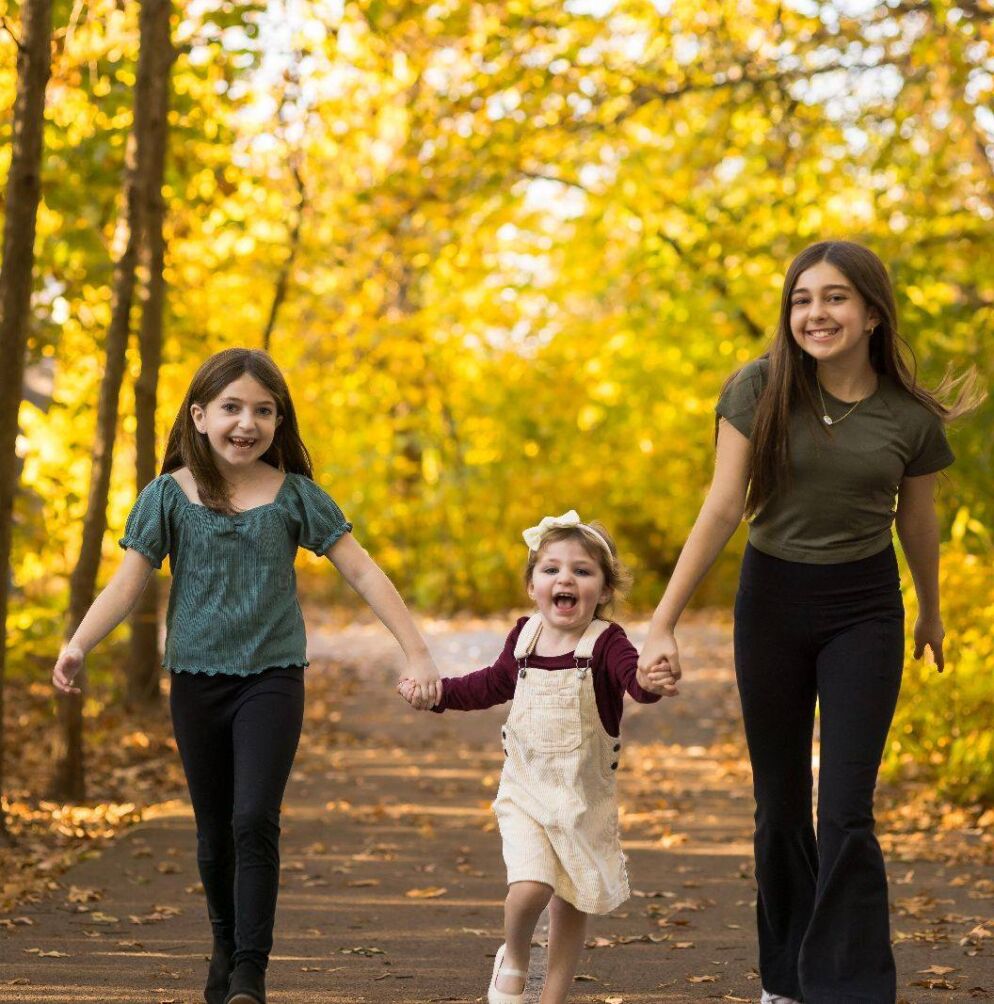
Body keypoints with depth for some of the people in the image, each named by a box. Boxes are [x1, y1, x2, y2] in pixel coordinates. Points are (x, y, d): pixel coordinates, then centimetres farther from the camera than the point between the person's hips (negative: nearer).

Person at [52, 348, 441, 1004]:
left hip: (272, 678, -2)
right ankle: (227, 946, 32)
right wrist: (79, 644, -20)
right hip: (197, 678, 2)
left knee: (255, 821, -16)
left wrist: (417, 652, -3)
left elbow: (363, 572, 2)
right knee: (215, 833, 11)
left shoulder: (295, 495, 0)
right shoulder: (170, 495, 1)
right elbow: (129, 582, -3)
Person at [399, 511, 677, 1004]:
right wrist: (437, 692, 13)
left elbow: (632, 674, -35)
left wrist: (648, 681, -58)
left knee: (573, 902, 8)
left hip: (586, 797, -1)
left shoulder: (606, 643, -13)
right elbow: (492, 684, 20)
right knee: (530, 888, -17)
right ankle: (513, 960, 14)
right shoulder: (523, 637, -1)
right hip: (526, 791, 1)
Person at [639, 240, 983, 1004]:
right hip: (771, 601, 1)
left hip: (864, 610, -1)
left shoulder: (911, 416, -7)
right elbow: (723, 509, -14)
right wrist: (664, 623, -20)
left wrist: (932, 615, 23)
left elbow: (918, 523, 9)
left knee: (847, 813, -9)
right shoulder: (759, 391, -10)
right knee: (780, 805, 11)